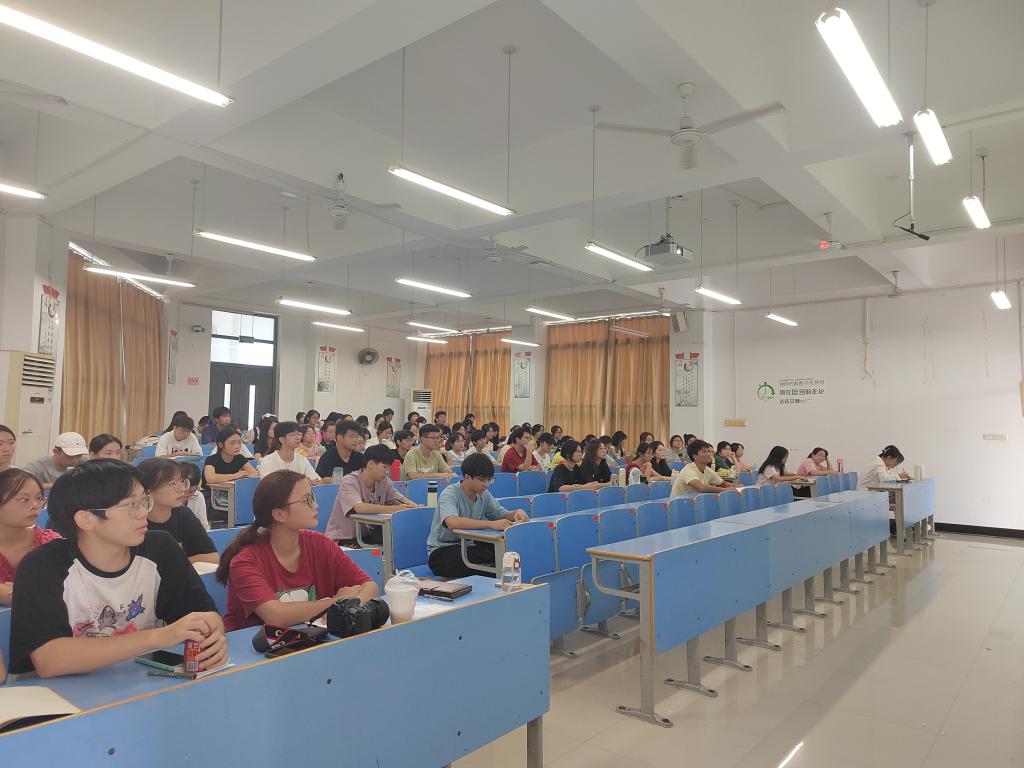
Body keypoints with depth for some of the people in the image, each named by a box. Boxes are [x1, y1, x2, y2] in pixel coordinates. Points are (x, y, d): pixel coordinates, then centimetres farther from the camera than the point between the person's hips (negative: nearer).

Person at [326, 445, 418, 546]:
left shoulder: (384, 481, 0)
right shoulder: (349, 482, -18)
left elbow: (404, 501, 2)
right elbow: (359, 508, -35)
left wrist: (416, 507, -21)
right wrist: (395, 509, -38)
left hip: (368, 536, 6)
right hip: (342, 538, -6)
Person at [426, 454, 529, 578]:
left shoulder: (484, 494, 2)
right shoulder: (449, 494, -19)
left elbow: (502, 515, 7)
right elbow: (452, 523, -39)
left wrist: (516, 513, -18)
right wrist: (491, 524, -46)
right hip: (440, 553, -6)